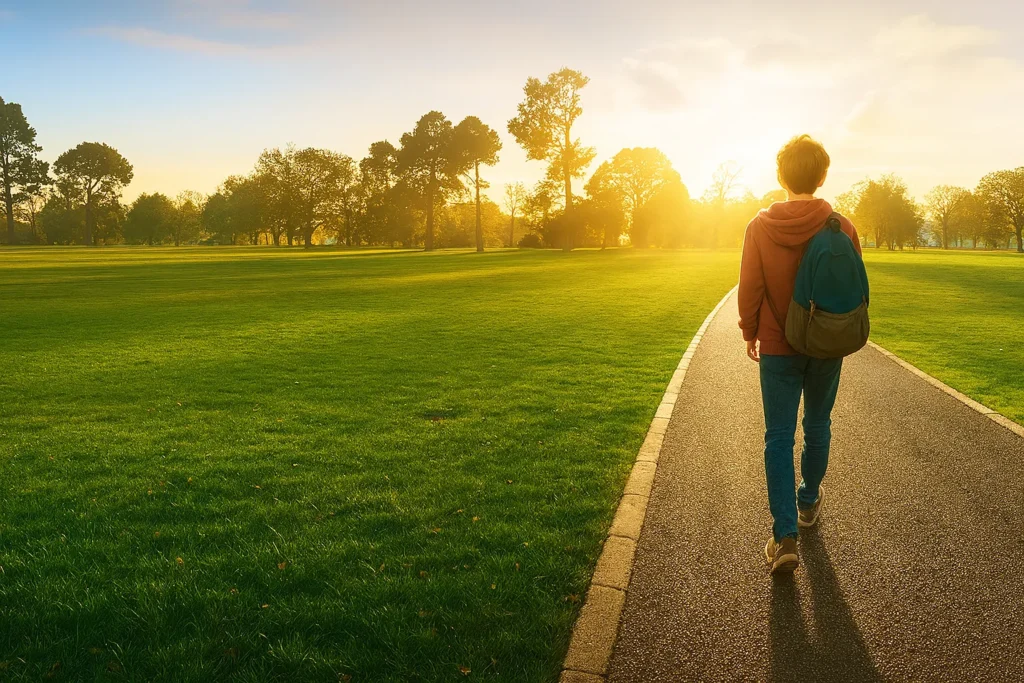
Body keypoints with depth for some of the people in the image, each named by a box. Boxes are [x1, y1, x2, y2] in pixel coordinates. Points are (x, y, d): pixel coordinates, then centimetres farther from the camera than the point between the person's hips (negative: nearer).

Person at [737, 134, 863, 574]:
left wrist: (750, 334, 8)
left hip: (778, 347, -1)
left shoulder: (760, 226, -9)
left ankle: (785, 536, -5)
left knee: (778, 437, 1)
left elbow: (749, 287, -6)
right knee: (818, 427, 20)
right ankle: (809, 501, 39)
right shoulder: (842, 227, -7)